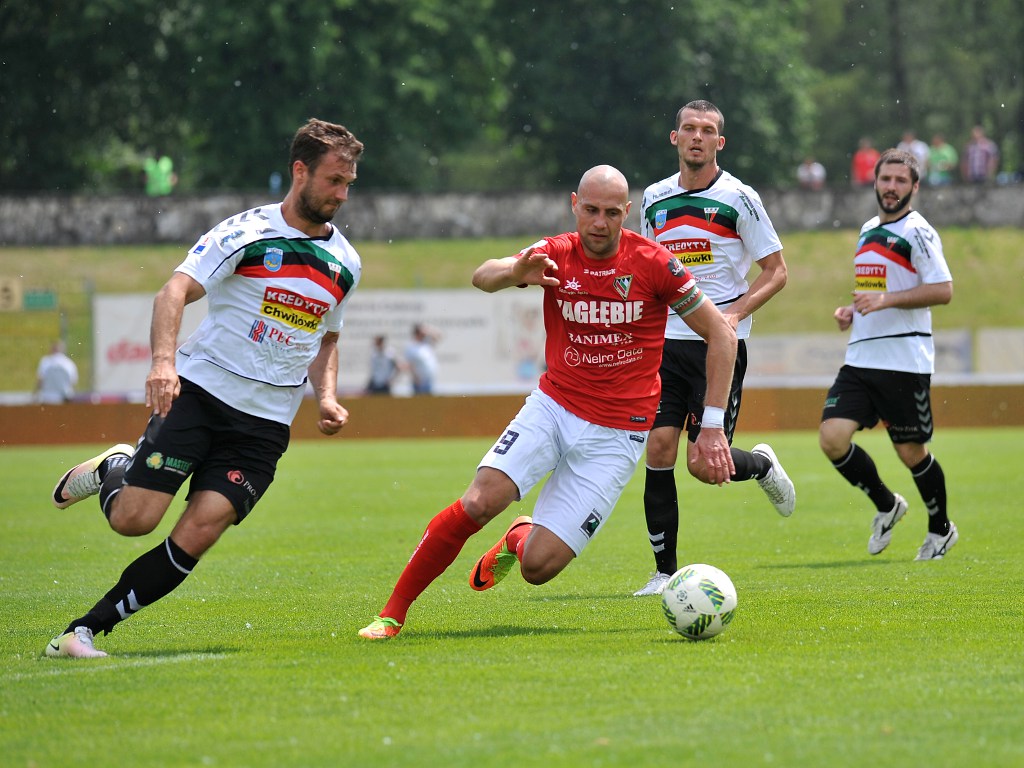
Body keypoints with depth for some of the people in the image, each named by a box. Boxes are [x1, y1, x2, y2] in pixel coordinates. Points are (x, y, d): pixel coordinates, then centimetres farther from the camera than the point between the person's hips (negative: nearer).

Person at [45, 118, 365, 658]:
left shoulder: (345, 264, 12)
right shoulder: (247, 232, -5)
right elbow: (175, 291, -15)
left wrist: (326, 398, 9)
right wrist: (164, 361, -32)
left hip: (264, 424, 4)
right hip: (197, 392, -4)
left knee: (196, 537, -14)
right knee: (134, 519, -14)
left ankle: (85, 631, -7)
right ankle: (111, 470, 21)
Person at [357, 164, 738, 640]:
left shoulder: (653, 264, -10)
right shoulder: (556, 255, -4)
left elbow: (721, 334, -3)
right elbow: (482, 277, -21)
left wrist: (713, 426, -7)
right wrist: (515, 272, -45)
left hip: (616, 434, -2)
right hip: (553, 406, 2)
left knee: (537, 567, -11)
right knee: (479, 501, -24)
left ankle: (519, 539, 28)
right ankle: (393, 612, -8)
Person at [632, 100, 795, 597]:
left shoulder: (738, 198, -4)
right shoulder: (655, 199, 10)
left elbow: (776, 271, -2)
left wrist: (734, 312, -16)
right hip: (667, 344, 4)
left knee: (704, 463, -10)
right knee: (658, 451, -7)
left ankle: (763, 466, 24)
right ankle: (664, 571, 2)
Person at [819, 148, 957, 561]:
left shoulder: (917, 232, -7)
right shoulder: (868, 230, 17)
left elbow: (943, 290, -16)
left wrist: (885, 300, -22)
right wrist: (852, 310, 11)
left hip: (905, 362, -7)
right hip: (860, 359, 7)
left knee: (911, 451, 1)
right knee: (832, 437, -9)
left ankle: (941, 529, 25)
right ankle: (886, 507, 13)